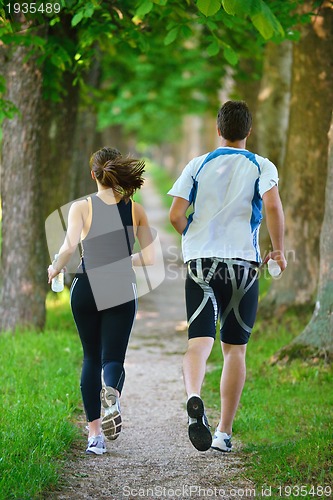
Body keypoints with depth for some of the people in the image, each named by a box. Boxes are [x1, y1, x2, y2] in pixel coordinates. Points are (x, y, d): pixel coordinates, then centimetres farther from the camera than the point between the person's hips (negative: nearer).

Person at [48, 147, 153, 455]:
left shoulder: (82, 207, -2)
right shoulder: (136, 210, 4)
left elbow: (70, 246, -17)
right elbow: (149, 258, 1)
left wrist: (56, 268, 3)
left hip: (87, 288, 0)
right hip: (122, 291, 0)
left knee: (91, 358, 14)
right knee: (113, 358, 3)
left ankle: (95, 433, 8)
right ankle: (111, 394, -35)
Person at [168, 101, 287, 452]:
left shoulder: (198, 165, 7)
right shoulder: (262, 167, 3)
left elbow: (175, 215, -1)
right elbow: (273, 206, -15)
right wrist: (279, 250, -2)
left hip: (201, 263, 0)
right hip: (243, 263, 0)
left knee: (199, 341, -8)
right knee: (235, 349, 9)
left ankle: (193, 397, -39)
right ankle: (224, 433, 11)